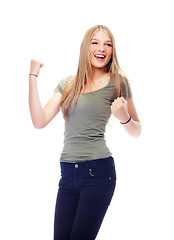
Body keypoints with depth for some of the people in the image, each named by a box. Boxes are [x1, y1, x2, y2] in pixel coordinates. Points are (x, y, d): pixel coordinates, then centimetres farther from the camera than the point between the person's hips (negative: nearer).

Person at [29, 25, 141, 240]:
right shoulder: (67, 84, 12)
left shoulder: (117, 82, 2)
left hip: (98, 171, -4)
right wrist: (33, 76, 3)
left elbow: (136, 131, 7)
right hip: (68, 173, 4)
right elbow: (40, 121, 2)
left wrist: (124, 117, -16)